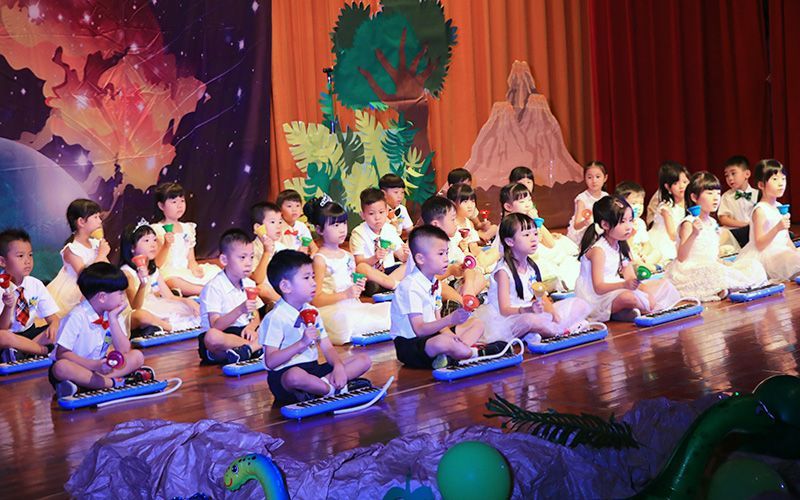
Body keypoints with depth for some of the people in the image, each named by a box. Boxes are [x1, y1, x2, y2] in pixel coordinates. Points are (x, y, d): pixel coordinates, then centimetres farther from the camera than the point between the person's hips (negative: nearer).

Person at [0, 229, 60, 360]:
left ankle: (17, 352, -19)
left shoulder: (36, 285, -2)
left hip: (30, 333, 5)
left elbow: (52, 317, 0)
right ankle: (45, 350, -19)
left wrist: (54, 325, -24)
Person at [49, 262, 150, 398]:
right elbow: (62, 354, -20)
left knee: (137, 356, -12)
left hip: (99, 366, 5)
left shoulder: (114, 314, 2)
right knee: (61, 367, -38)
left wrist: (113, 320, -17)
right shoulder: (77, 317, -17)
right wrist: (95, 365, -30)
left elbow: (124, 351, -9)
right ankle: (116, 381, -31)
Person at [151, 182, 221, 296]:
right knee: (173, 281, -41)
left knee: (215, 271, -17)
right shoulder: (156, 230, -1)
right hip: (167, 273, -6)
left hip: (186, 272, 6)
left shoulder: (188, 228, 17)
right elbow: (157, 264, -7)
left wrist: (194, 268, -7)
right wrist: (166, 245, -23)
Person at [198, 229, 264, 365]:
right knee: (212, 337, -41)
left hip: (244, 333, 6)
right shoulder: (214, 287, -9)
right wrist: (240, 310, -29)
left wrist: (251, 327, -10)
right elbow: (216, 326, -17)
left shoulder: (249, 285, 13)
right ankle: (256, 346, -29)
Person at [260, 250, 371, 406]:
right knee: (295, 376, -44)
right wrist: (302, 343, -23)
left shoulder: (311, 312, 14)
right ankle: (339, 388, -19)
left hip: (314, 369, 8)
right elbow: (270, 361, -17)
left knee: (364, 360, -2)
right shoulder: (275, 318, -11)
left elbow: (327, 348, 11)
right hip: (285, 374, -8)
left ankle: (323, 383, -21)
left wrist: (339, 366, -11)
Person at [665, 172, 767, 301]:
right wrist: (694, 234, -33)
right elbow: (681, 257, -22)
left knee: (753, 266, -1)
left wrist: (727, 264, 6)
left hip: (711, 268, 9)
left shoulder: (713, 223, 15)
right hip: (690, 270, -9)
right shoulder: (689, 224, -10)